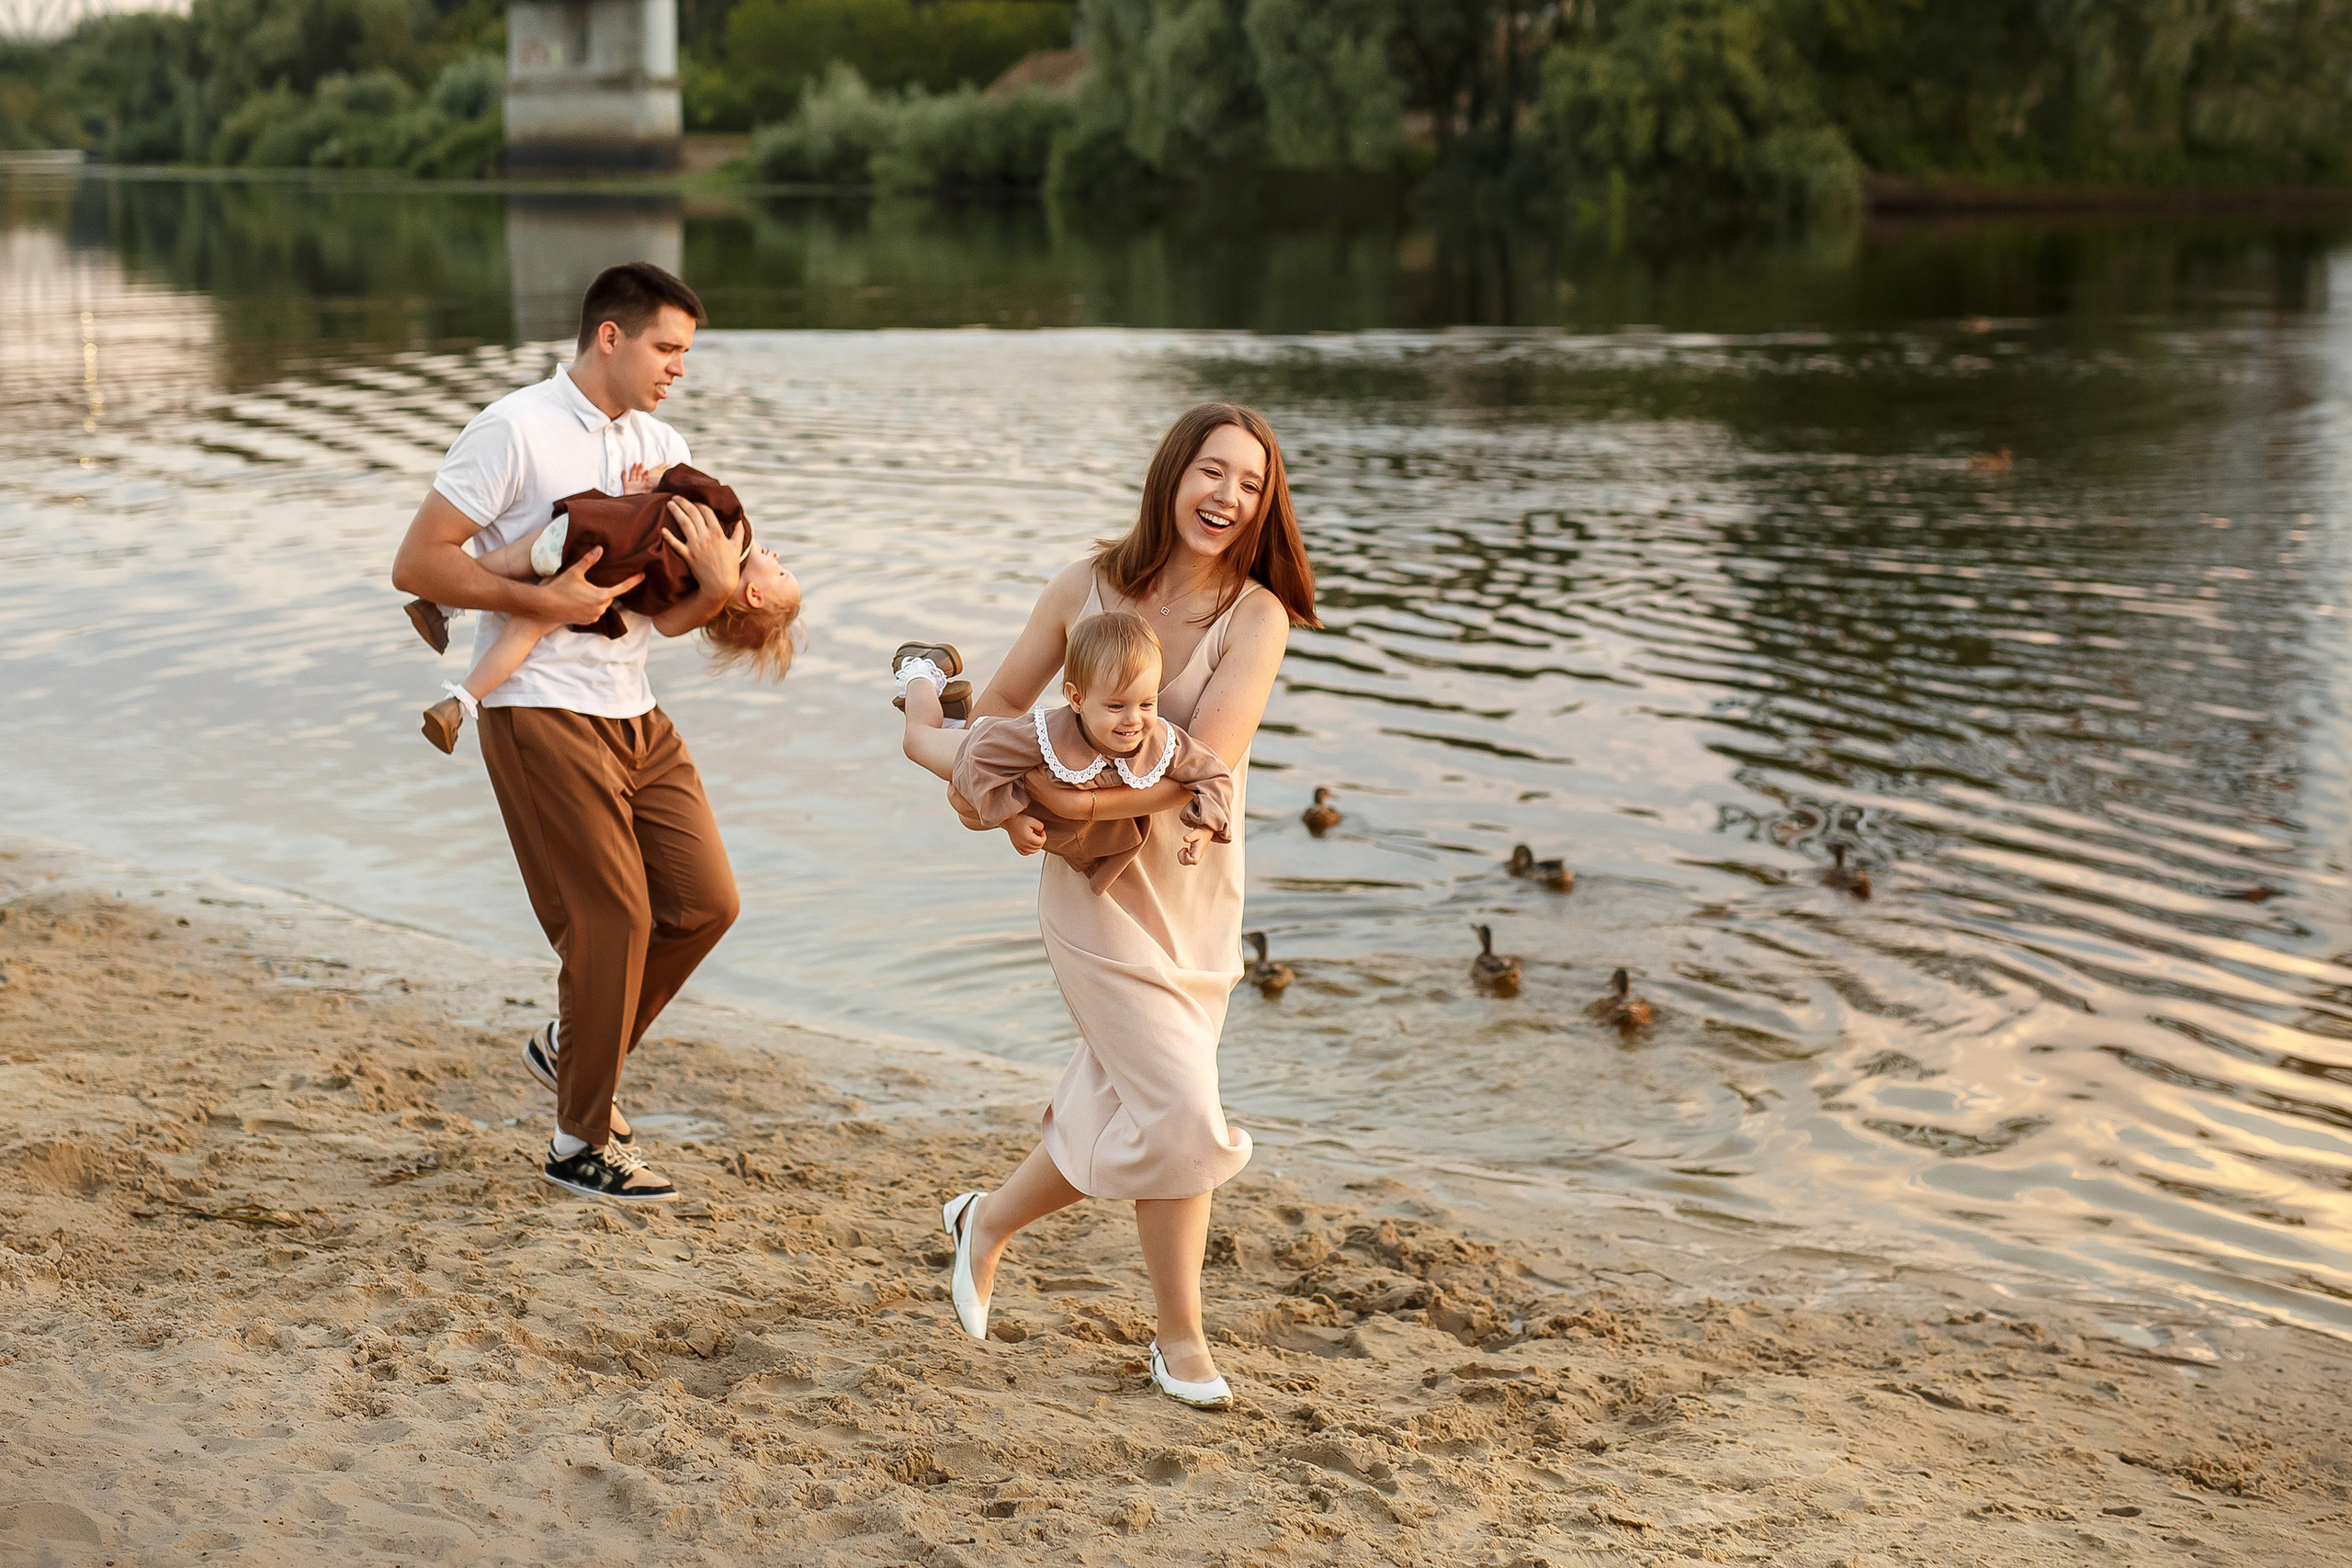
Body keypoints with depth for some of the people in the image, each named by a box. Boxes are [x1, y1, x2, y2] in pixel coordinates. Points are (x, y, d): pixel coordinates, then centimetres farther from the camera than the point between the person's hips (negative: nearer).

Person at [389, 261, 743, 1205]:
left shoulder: (663, 451, 13)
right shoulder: (516, 431, -9)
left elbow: (667, 616, 11)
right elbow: (416, 565, -12)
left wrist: (719, 586, -11)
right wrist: (542, 601, -18)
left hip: (633, 714, 7)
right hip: (541, 712, -7)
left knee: (704, 901, 5)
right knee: (612, 917, -8)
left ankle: (572, 1047, 27)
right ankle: (581, 1145, 7)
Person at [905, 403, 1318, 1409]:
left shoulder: (1257, 616, -11)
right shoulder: (1088, 589, -8)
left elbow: (1209, 758, -22)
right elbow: (1003, 701, 7)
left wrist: (1082, 798, -30)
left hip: (1198, 891, 3)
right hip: (1097, 886, -2)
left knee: (1119, 1109, 14)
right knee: (1181, 1110, -9)